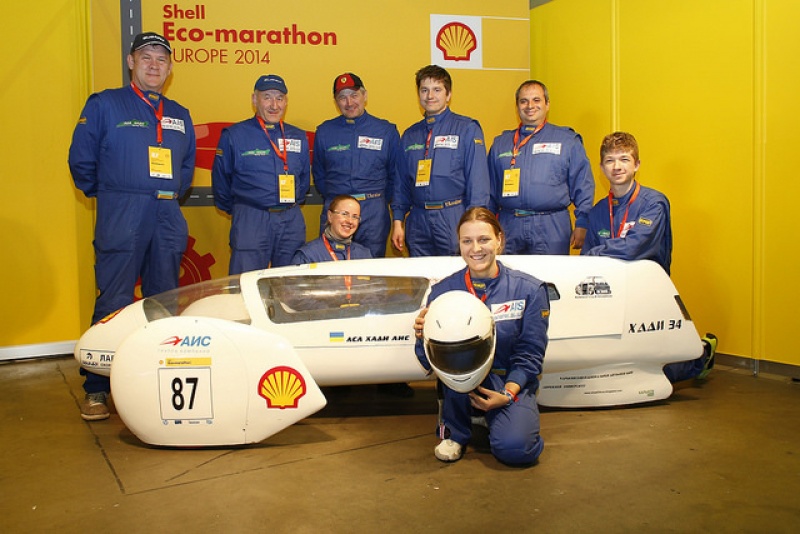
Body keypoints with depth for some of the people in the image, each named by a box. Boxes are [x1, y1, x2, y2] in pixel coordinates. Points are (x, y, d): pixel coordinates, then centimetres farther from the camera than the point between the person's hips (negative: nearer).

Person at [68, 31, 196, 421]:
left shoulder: (180, 116, 17)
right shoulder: (104, 104, 4)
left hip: (168, 219, 5)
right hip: (120, 217, -4)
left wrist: (168, 197, 15)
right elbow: (81, 159, 3)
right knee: (113, 303, -5)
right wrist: (108, 195, 10)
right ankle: (96, 390, 3)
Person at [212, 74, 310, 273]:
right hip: (250, 221, -3)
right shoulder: (233, 135, 0)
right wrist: (234, 209, 12)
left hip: (291, 221, 4)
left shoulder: (299, 137, 11)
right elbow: (220, 179, 7)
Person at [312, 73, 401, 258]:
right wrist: (333, 200, 8)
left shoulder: (386, 131, 5)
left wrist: (378, 201, 5)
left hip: (373, 212, -1)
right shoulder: (324, 131, 9)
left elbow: (395, 174, 9)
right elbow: (318, 173, 15)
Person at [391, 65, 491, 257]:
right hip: (417, 221, 4)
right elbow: (402, 182, 15)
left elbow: (478, 180, -5)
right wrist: (397, 221, 8)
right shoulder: (409, 136, 14)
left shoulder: (467, 129, 0)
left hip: (454, 219, -4)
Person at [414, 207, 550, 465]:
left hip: (512, 382, -1)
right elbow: (430, 361, -5)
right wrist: (424, 336, -27)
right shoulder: (443, 290, -4)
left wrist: (507, 393, -18)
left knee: (514, 448, -29)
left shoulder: (529, 289, -5)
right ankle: (454, 431, -6)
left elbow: (530, 353, -3)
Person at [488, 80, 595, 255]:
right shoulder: (501, 143, 16)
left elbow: (583, 184, 5)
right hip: (509, 228, 2)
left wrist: (582, 224, -4)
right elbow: (490, 187, 16)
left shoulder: (568, 140, 8)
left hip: (551, 229, -2)